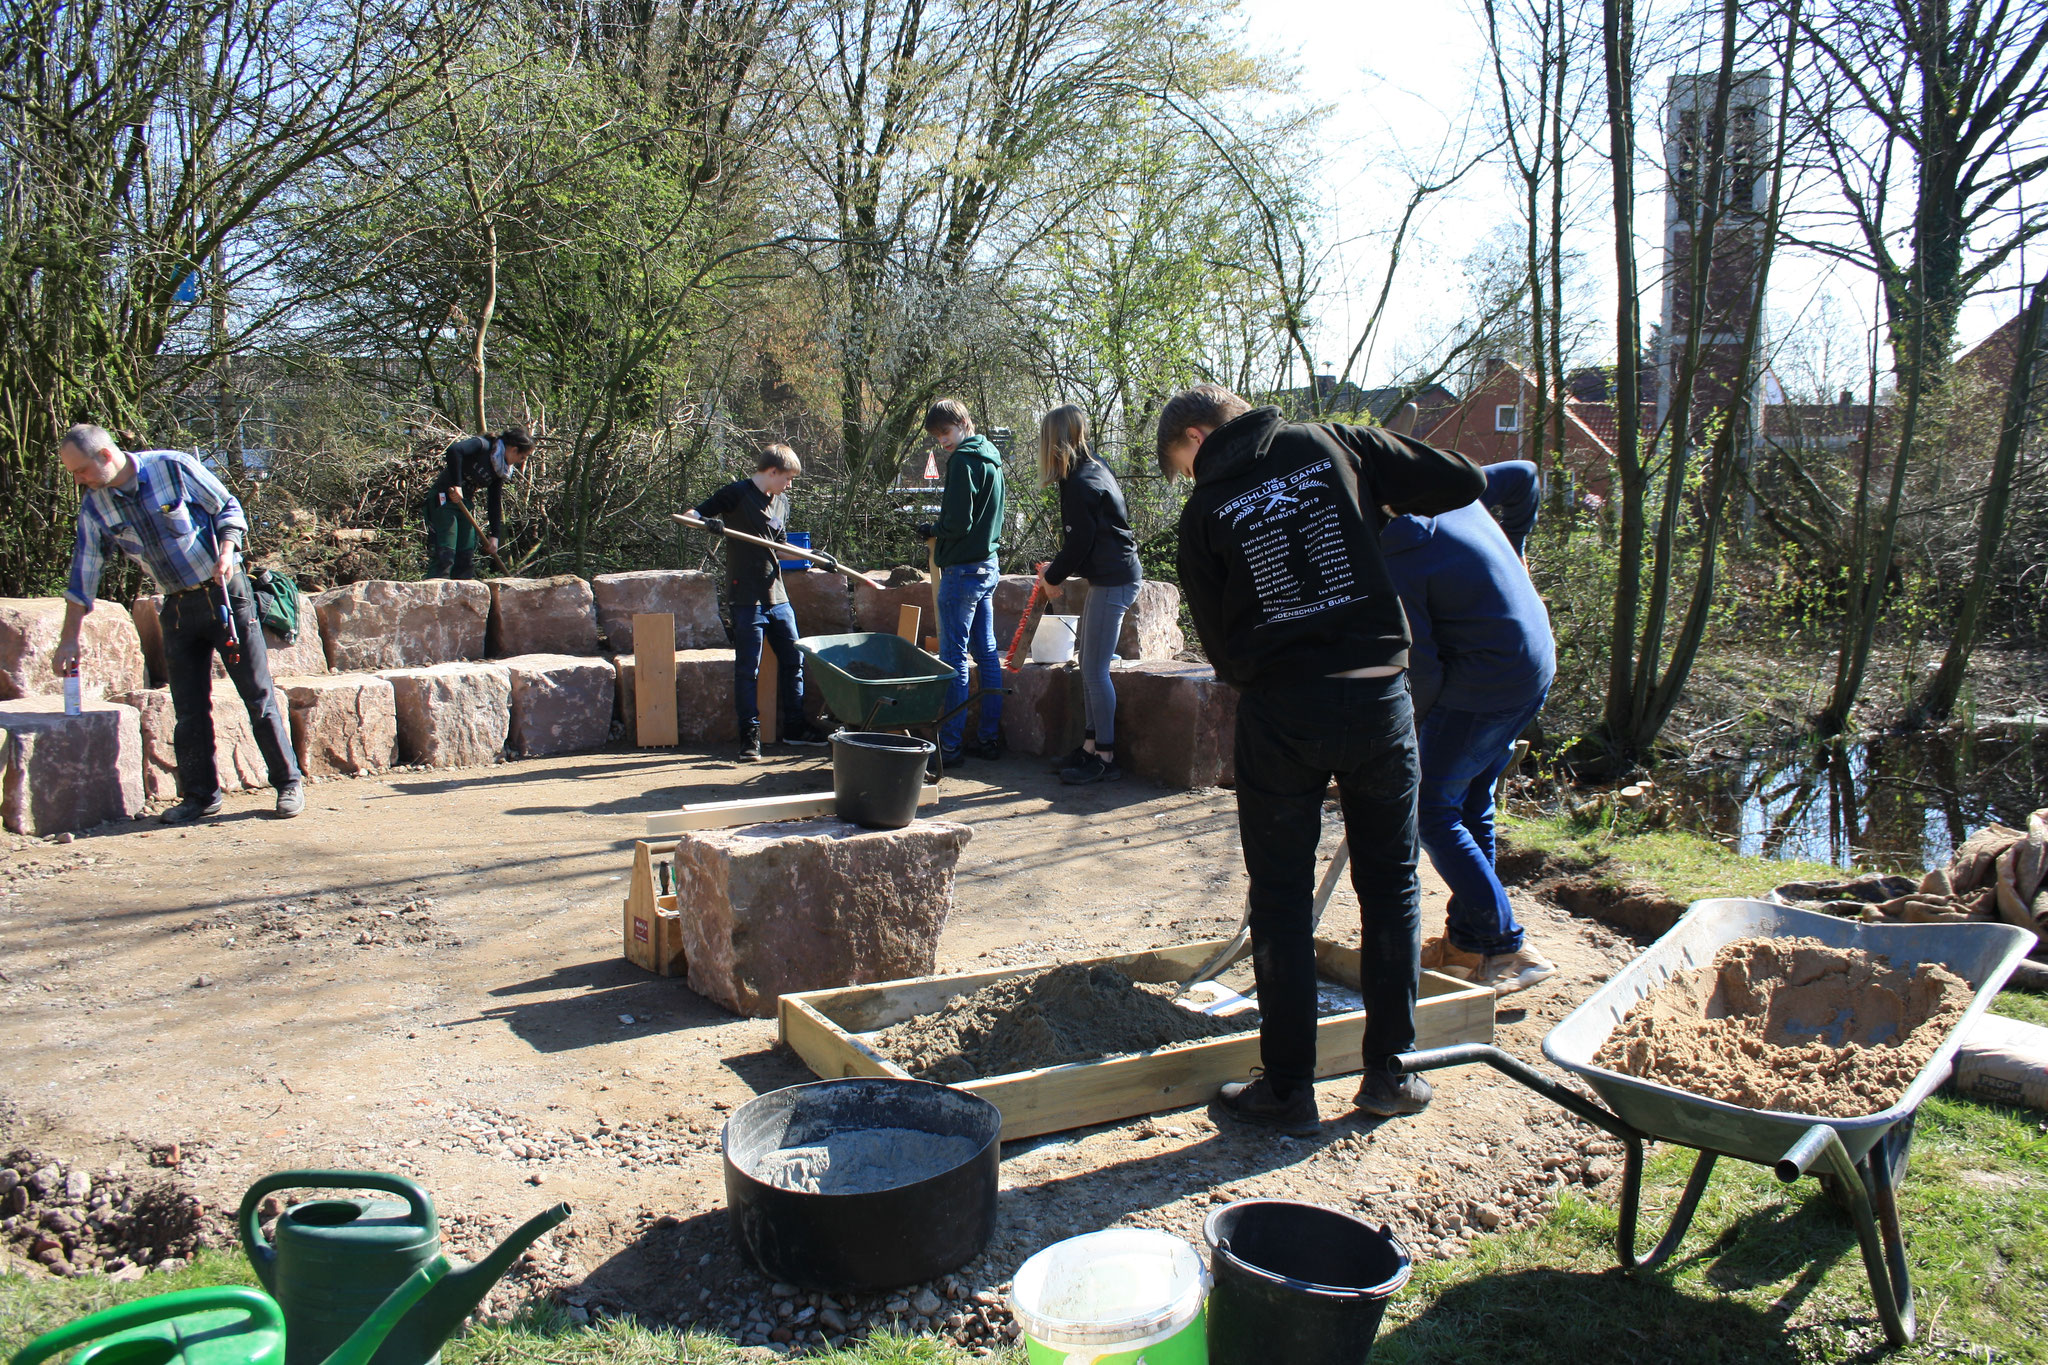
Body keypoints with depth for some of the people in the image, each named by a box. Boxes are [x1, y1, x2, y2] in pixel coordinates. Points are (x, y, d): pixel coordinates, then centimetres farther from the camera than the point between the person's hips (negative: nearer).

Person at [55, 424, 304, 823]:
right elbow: (83, 575, 5)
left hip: (225, 592, -4)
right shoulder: (94, 507, 1)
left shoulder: (173, 467, -11)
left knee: (258, 695, -3)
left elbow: (227, 508, -2)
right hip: (178, 608, 4)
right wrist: (69, 640, 5)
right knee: (189, 707, 3)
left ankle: (288, 783, 5)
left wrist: (226, 551, -20)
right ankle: (200, 795, 15)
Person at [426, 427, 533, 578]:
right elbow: (454, 451, -31)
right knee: (445, 556, -16)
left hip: (465, 503, 9)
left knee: (466, 557, 6)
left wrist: (494, 535, 9)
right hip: (443, 499, -9)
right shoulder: (483, 445, -13)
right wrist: (456, 485, -31)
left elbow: (495, 503, 13)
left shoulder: (499, 470, 10)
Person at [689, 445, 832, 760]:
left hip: (777, 594, 8)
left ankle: (793, 727, 23)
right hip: (747, 596, -7)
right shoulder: (737, 494, -6)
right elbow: (694, 515, -7)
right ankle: (749, 735, 4)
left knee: (792, 659, 11)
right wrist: (709, 523, -29)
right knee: (747, 668, -4)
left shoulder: (781, 502, 16)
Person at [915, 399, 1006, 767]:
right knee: (986, 654, 12)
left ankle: (951, 745, -2)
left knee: (953, 657, -5)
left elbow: (958, 521, -20)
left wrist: (932, 529, -2)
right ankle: (989, 737, 17)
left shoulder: (963, 460, -14)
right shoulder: (991, 459, 16)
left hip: (962, 570, -10)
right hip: (987, 565, 10)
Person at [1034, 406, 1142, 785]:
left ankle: (1105, 758, 1)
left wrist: (1053, 577, 0)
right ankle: (1091, 745, 21)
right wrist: (1056, 569, 16)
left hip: (1112, 582, -10)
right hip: (1113, 576, 10)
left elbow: (1079, 542, -16)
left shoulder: (1079, 483, -18)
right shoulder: (1093, 467, 13)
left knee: (1094, 670, -6)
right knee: (1090, 666, 14)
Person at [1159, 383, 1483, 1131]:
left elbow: (1221, 642, 5)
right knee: (1390, 885, 15)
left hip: (1278, 710, -1)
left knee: (1280, 901, 9)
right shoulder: (1334, 445, 4)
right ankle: (1388, 1071, 24)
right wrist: (1386, 503, 20)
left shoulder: (1205, 511, 2)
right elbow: (1463, 481, 3)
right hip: (1377, 694, 2)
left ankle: (1288, 1088, 14)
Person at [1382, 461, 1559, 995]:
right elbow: (1526, 476, 20)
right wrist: (1514, 547, 30)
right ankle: (1468, 934, 27)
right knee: (1471, 805, 18)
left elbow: (1420, 667, -17)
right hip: (1536, 666, 10)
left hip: (1483, 687, -10)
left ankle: (1507, 947, -3)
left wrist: (1411, 731, -1)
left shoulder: (1393, 566, -20)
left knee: (1432, 813, 0)